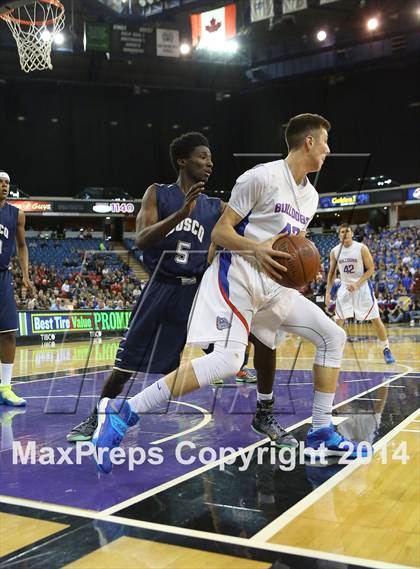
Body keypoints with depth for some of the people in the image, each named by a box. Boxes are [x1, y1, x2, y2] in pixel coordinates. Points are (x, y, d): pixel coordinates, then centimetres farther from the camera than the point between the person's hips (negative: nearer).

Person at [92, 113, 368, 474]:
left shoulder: (310, 196, 15)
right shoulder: (263, 177, -10)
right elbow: (220, 232, -10)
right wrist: (257, 248, -27)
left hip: (275, 284, 9)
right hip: (237, 274, -9)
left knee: (333, 336, 5)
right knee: (227, 359, -26)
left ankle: (321, 434, 12)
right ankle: (123, 412, -19)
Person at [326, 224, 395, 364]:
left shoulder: (361, 248, -13)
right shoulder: (334, 251, -2)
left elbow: (370, 269, -11)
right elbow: (332, 272, 7)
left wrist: (357, 284, -21)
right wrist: (328, 292, 1)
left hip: (363, 286, -3)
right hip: (345, 287, 3)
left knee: (376, 319, -3)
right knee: (339, 320, -2)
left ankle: (386, 349, 11)